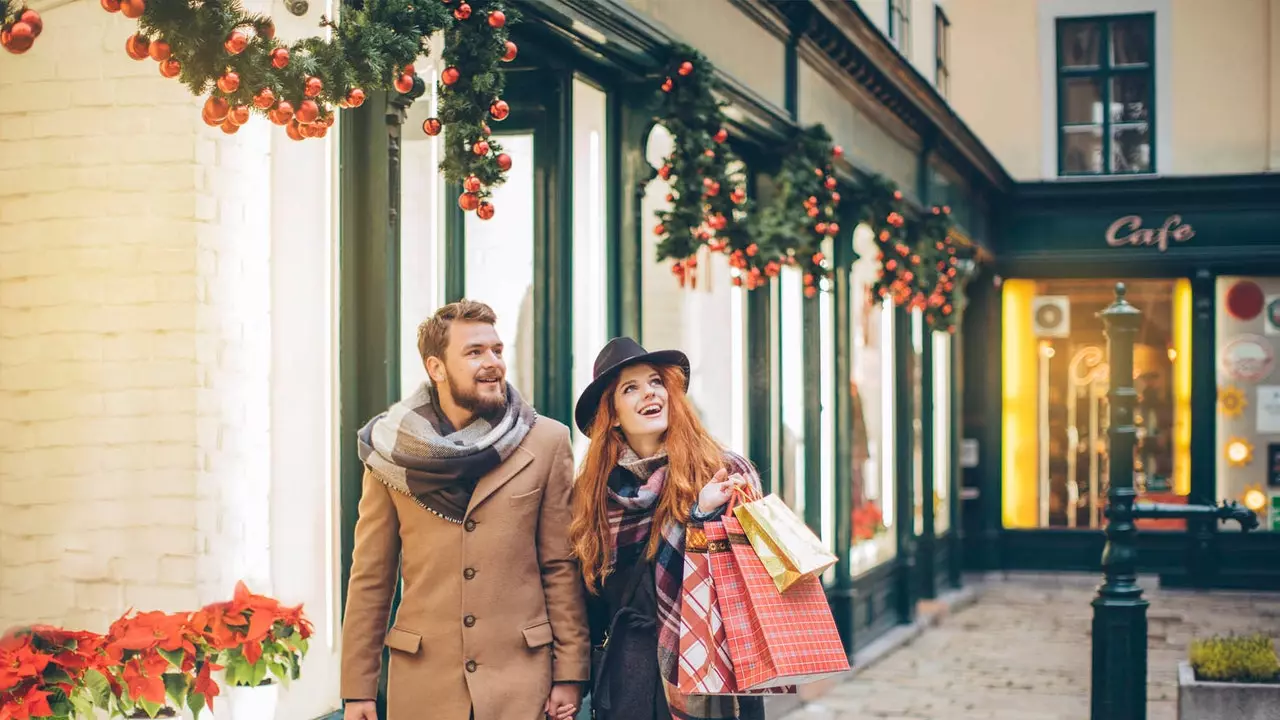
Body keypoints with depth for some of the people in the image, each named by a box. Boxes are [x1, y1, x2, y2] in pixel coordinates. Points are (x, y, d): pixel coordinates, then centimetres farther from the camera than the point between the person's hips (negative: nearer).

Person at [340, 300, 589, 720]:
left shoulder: (546, 443, 0)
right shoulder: (393, 450, 1)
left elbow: (562, 566, 1)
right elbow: (370, 577, 4)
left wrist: (569, 672, -2)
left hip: (521, 676, 0)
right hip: (422, 682, 1)